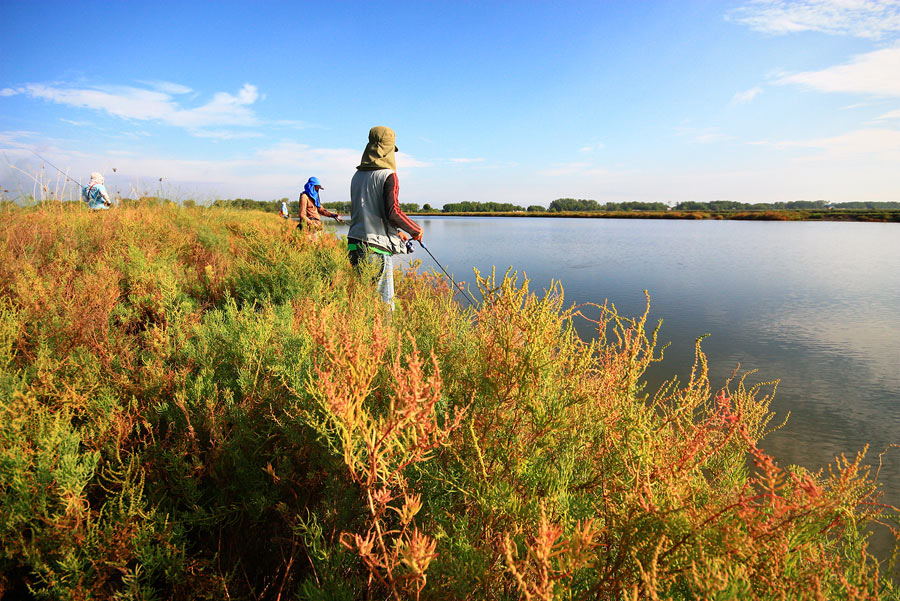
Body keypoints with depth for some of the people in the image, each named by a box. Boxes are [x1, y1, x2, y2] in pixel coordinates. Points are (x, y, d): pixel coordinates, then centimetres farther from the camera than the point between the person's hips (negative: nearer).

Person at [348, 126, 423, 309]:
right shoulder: (388, 176, -9)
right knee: (384, 304, -3)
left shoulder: (357, 176, 14)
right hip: (377, 248, -7)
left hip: (355, 246, 8)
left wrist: (395, 231, 24)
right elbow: (392, 212, -18)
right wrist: (415, 229, -1)